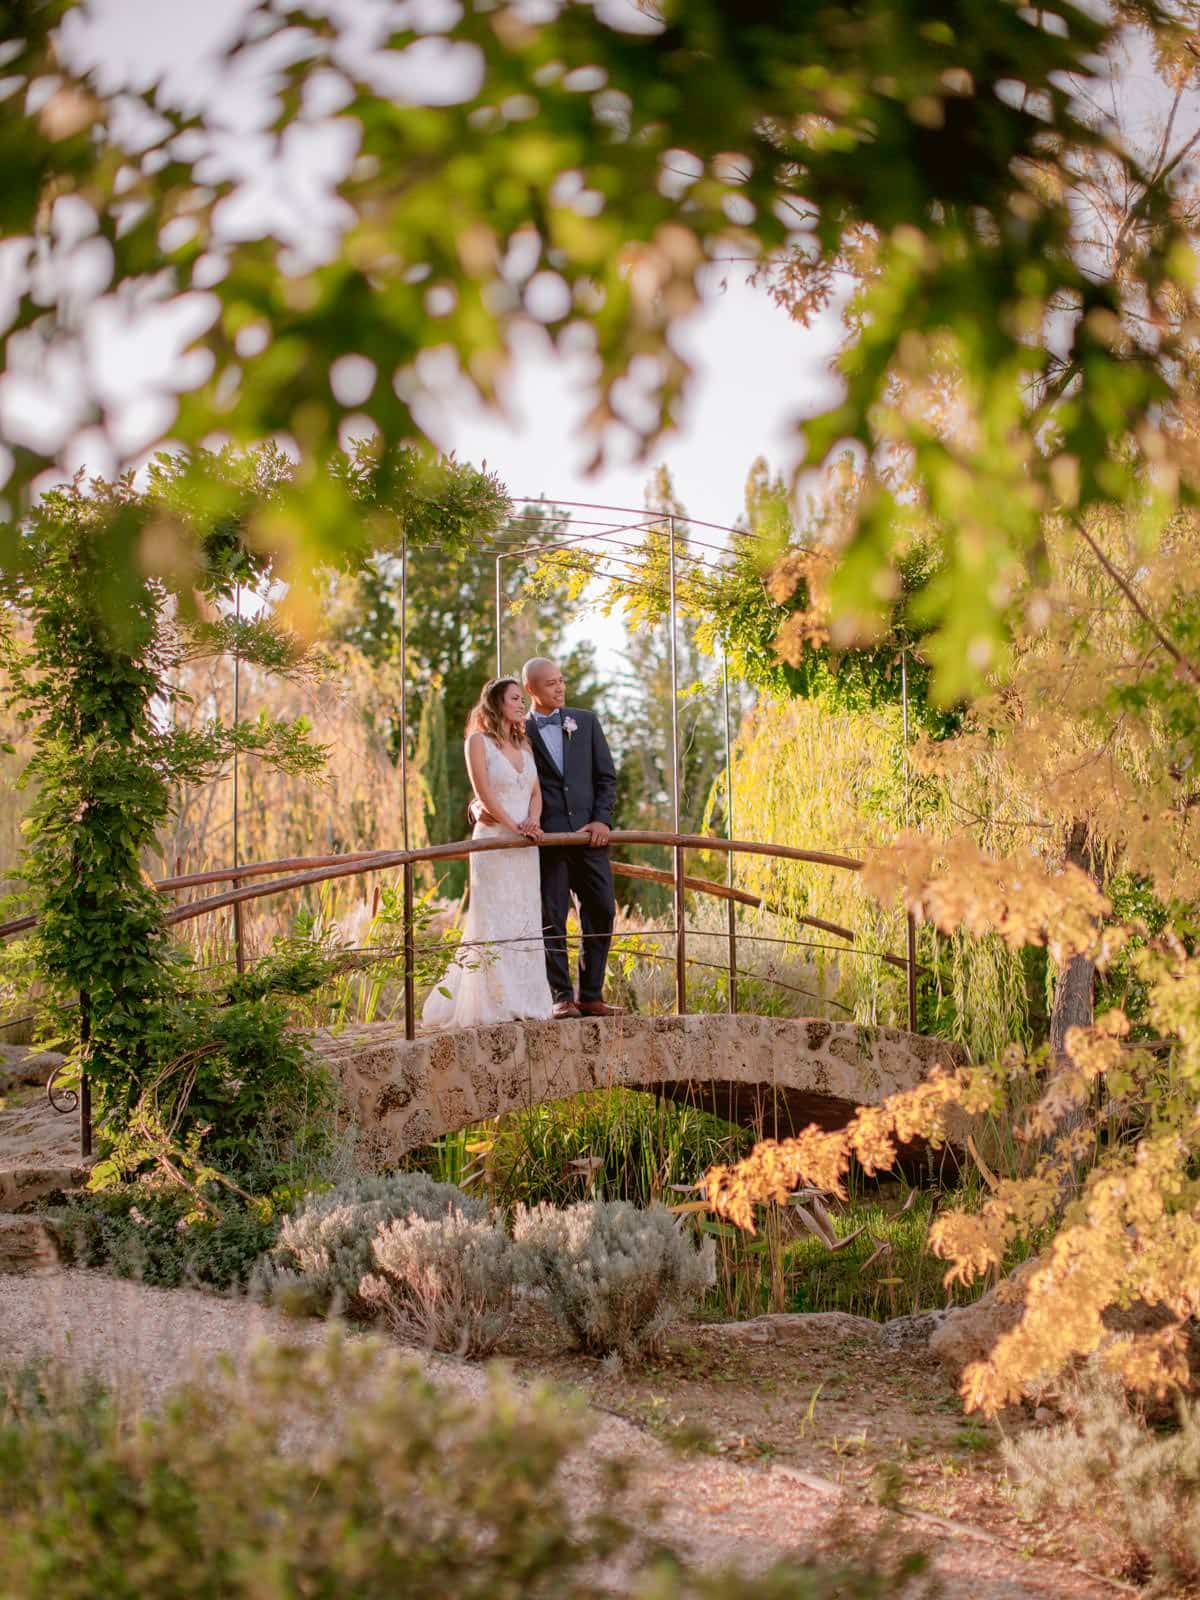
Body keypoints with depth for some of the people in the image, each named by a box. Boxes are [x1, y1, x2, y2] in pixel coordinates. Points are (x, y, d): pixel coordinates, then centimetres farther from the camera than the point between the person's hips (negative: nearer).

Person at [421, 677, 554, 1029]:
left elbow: (535, 792, 11)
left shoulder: (523, 744, 16)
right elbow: (484, 793, -11)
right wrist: (515, 827, -15)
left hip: (524, 847, 6)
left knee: (525, 921, 5)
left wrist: (533, 822, -8)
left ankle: (525, 1000, 9)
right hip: (493, 841, -6)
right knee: (494, 920, -6)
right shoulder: (479, 741, -3)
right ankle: (494, 1003, -4)